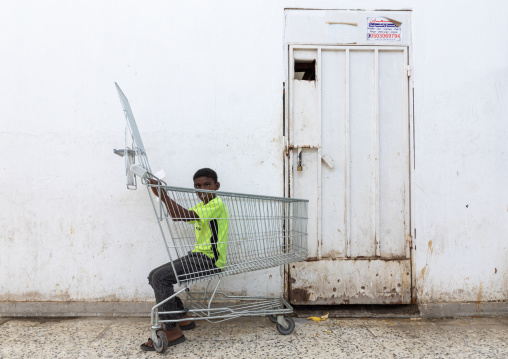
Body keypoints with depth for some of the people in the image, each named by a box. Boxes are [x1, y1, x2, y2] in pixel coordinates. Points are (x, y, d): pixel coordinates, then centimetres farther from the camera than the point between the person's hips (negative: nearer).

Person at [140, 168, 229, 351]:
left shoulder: (217, 204, -14)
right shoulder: (202, 206, 18)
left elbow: (184, 215, -27)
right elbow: (176, 216, 18)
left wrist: (162, 194, -25)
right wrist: (163, 195, 5)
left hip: (209, 260, -10)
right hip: (197, 256, 10)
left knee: (160, 277, -21)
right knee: (154, 276, 5)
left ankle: (172, 331, -9)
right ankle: (182, 318, 14)